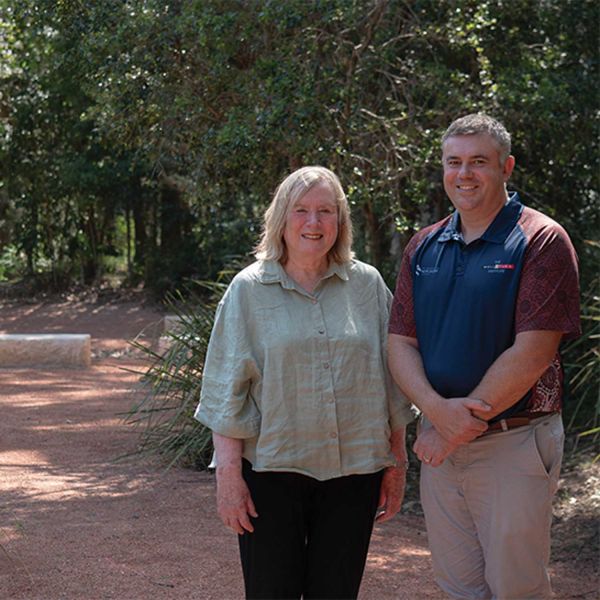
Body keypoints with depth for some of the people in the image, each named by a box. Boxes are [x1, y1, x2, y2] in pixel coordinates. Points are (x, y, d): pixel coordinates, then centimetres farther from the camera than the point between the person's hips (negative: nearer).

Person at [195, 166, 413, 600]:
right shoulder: (250, 289, 0)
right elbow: (226, 391, -2)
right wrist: (228, 474, -7)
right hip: (272, 470, -2)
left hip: (352, 471, 2)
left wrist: (397, 462, 8)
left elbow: (391, 381, 9)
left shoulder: (368, 285, 6)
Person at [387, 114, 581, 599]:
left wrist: (461, 427, -15)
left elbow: (532, 353, -17)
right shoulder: (424, 247, 9)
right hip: (441, 441, 5)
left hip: (513, 444, -5)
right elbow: (401, 343, 4)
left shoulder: (541, 240, -9)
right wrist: (437, 409, -15)